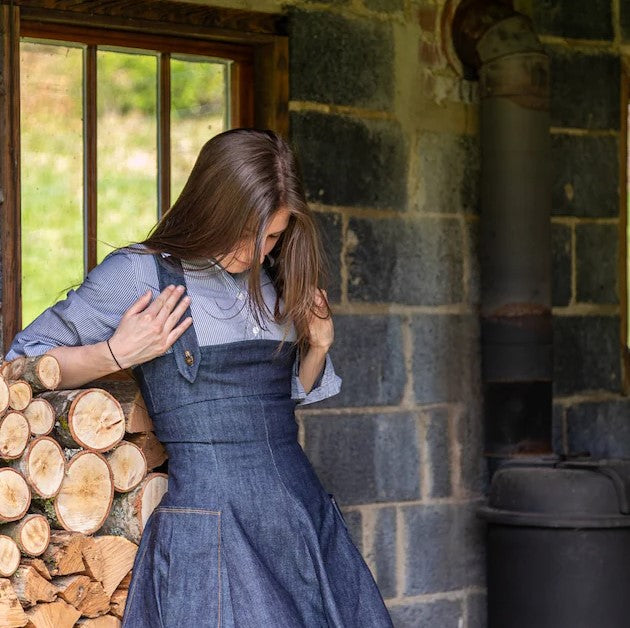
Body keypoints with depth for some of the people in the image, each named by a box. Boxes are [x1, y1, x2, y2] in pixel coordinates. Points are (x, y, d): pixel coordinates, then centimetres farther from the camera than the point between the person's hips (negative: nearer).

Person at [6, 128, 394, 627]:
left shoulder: (272, 281, 13)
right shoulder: (139, 274, -5)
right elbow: (23, 360, 1)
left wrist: (317, 346, 6)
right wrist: (118, 354, -13)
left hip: (307, 518, 6)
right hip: (209, 523, -6)